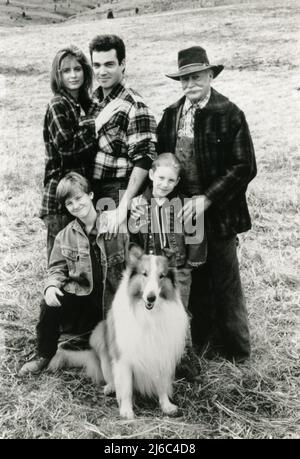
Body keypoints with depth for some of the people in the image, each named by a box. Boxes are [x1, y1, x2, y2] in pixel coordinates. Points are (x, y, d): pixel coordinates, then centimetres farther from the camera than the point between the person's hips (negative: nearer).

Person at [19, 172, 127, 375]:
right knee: (50, 303, -26)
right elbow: (57, 269, 6)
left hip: (112, 299, -1)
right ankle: (44, 354, -2)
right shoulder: (65, 237, 3)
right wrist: (52, 286, -16)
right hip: (81, 295, 2)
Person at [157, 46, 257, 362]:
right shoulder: (171, 114, 7)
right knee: (196, 281, 16)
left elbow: (245, 167, -12)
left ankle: (236, 348, 27)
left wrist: (207, 198, -17)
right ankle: (200, 340, 33)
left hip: (217, 214, -4)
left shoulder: (229, 114, -9)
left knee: (225, 283, 8)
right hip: (182, 212, 5)